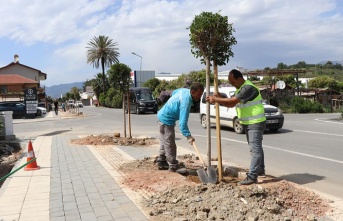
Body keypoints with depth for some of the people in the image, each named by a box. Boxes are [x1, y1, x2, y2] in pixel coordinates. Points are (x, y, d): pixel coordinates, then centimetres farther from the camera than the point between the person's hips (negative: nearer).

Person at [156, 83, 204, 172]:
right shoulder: (186, 102, -29)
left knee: (164, 142, 18)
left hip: (162, 115, 10)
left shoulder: (184, 90, -2)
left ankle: (161, 162, 28)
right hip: (166, 120, -10)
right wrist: (188, 136, -36)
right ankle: (173, 166, 3)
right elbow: (183, 122, -34)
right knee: (170, 144, -4)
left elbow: (174, 92, 22)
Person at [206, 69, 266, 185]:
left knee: (255, 149, -10)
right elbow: (231, 104, 9)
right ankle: (260, 170, 32)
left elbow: (232, 101, -27)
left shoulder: (248, 88, -21)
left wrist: (216, 99, -20)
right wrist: (218, 100, -7)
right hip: (248, 123, 10)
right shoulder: (240, 89, 12)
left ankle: (252, 176, -11)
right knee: (256, 147, 19)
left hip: (256, 123, -10)